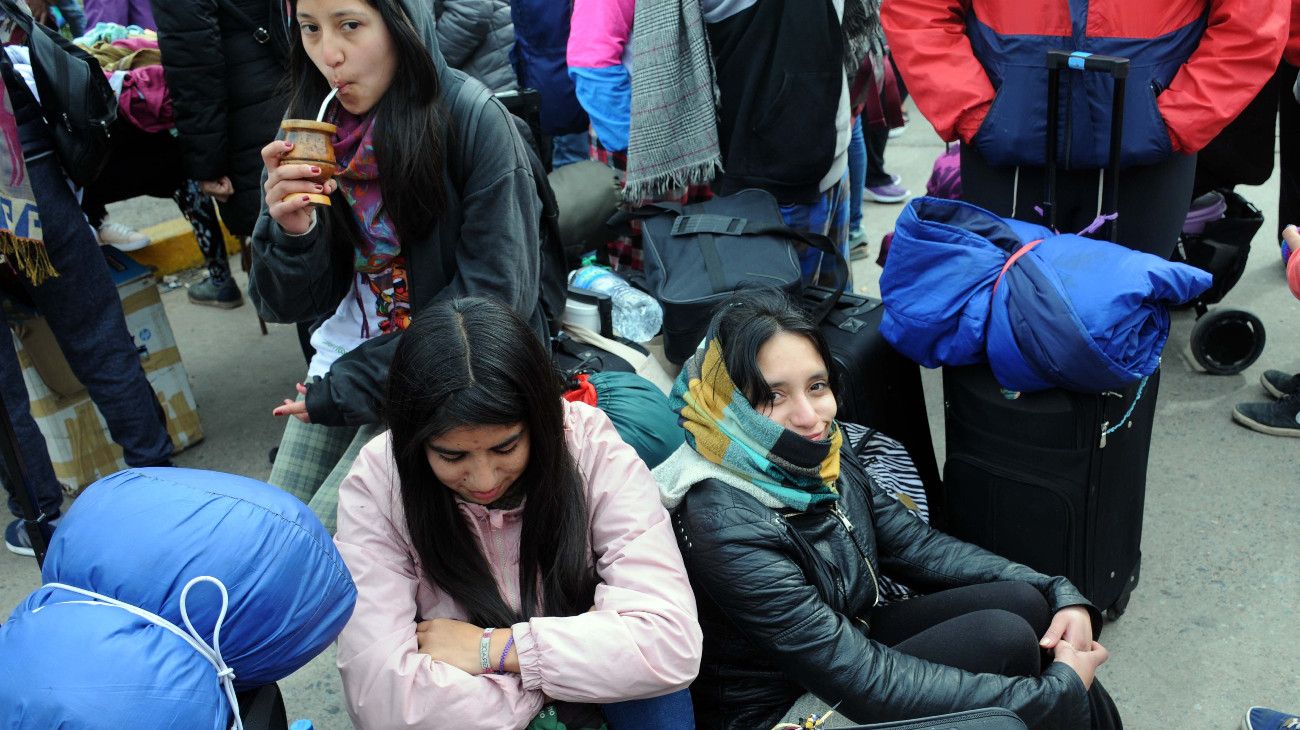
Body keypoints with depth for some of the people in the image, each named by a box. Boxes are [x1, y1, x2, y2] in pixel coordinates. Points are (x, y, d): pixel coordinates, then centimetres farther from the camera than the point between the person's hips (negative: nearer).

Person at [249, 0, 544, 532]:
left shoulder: (473, 118, -18)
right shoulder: (309, 123, -2)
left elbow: (495, 295, -18)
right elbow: (291, 305, 1)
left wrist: (347, 388, -13)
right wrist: (293, 232, -23)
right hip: (350, 345, 5)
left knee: (326, 536, -13)